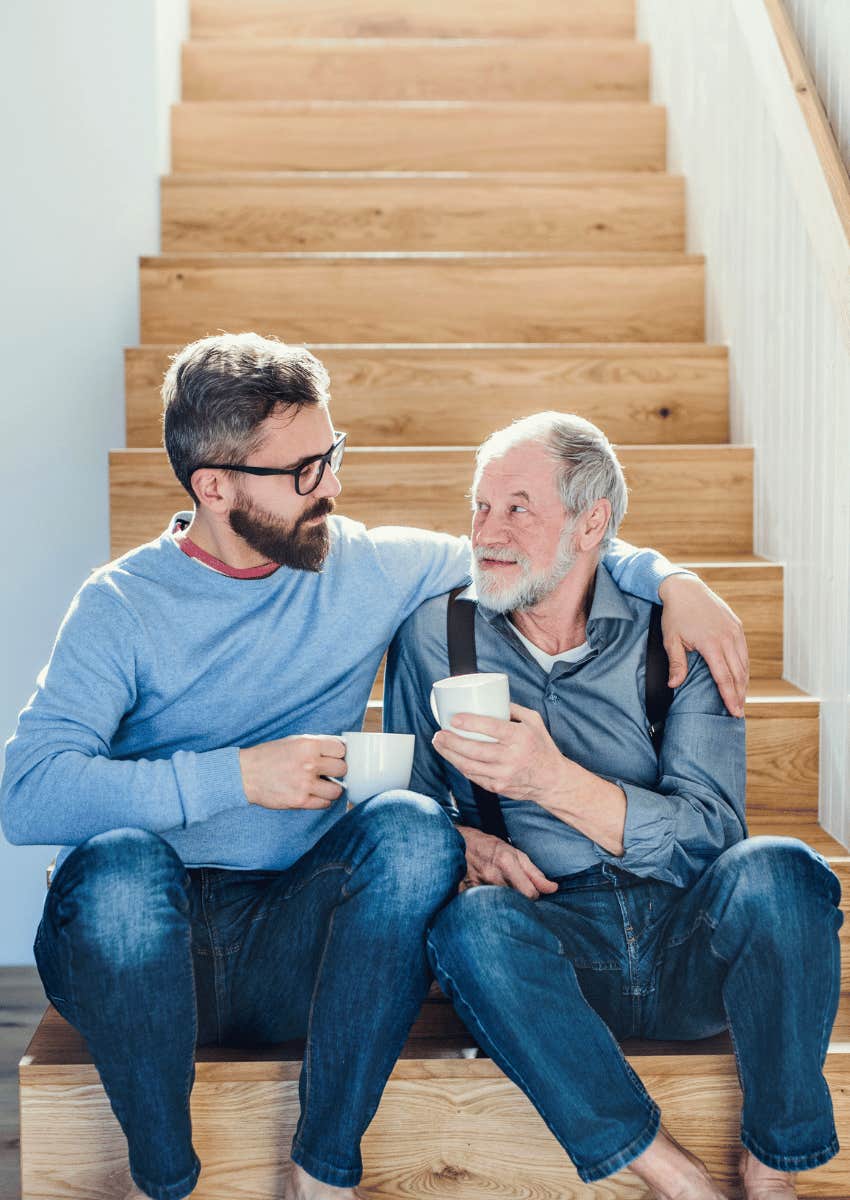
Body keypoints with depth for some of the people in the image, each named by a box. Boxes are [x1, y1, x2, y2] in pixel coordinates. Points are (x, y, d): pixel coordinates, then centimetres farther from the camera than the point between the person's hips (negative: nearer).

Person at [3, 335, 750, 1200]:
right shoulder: (121, 607, -4)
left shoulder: (372, 569, 7)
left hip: (291, 948, 2)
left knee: (414, 831, -27)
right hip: (143, 939, -2)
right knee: (121, 861, -36)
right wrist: (236, 776, -21)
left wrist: (666, 578, 4)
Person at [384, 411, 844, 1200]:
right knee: (472, 921, -32)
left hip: (688, 948, 0)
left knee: (780, 870, -30)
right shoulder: (435, 630, 4)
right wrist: (460, 841, -13)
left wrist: (553, 780, -25)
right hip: (549, 946, 0)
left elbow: (711, 834, -10)